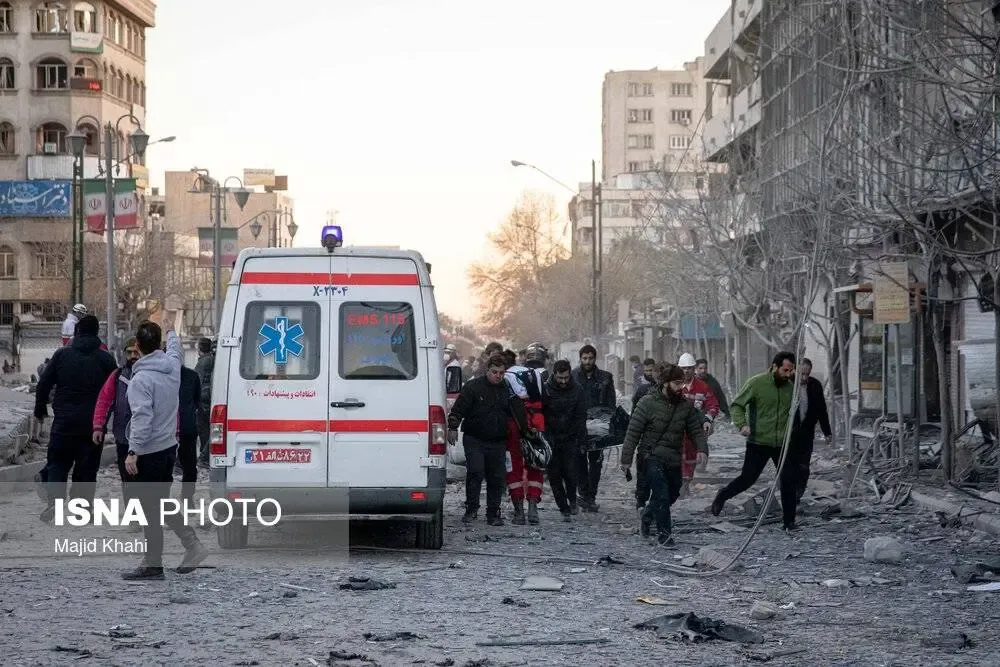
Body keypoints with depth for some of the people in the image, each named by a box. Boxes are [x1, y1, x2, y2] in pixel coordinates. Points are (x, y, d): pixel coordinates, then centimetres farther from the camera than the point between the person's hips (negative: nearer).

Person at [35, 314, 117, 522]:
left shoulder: (62, 354, -1)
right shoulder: (106, 359, -2)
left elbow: (43, 384, 1)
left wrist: (40, 409, 14)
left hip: (64, 420, 0)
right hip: (93, 423, 0)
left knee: (57, 462, 9)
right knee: (87, 466, 8)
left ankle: (54, 499, -9)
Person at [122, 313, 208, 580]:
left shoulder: (141, 378, -19)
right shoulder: (172, 365, 4)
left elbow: (142, 417, -26)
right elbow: (176, 350, 29)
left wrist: (133, 451, -25)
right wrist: (171, 329, 47)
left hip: (150, 452, -8)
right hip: (169, 447, 8)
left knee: (151, 508, -1)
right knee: (161, 504, 18)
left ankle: (153, 565, 6)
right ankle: (193, 546, 15)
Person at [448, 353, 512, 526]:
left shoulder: (507, 390, 10)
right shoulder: (473, 386, -3)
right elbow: (458, 409, -5)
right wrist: (453, 427, -14)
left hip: (497, 442, 4)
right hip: (474, 440, -4)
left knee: (496, 478, 3)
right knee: (475, 472, -16)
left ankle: (493, 513, 12)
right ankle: (471, 509, -5)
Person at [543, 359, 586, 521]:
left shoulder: (577, 391, 1)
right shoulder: (546, 390, -3)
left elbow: (581, 418, 2)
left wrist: (582, 441, -5)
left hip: (570, 440, 0)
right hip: (551, 440, 0)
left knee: (570, 473, -9)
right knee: (554, 476, 0)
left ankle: (572, 500, 19)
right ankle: (565, 510, 11)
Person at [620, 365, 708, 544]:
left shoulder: (686, 405, 4)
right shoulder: (648, 402, -10)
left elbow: (696, 430, 8)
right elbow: (633, 432, -8)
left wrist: (702, 449, -13)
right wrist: (626, 459, -9)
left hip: (674, 459, 5)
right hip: (653, 457, -5)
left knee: (672, 495, 15)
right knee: (662, 495, -15)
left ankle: (648, 516, 41)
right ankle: (663, 533, -5)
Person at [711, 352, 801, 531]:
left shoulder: (790, 386, 5)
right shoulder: (757, 383, -9)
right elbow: (736, 405, -7)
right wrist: (742, 424, -21)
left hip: (783, 443, 4)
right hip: (758, 442, -4)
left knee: (790, 481, -3)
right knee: (747, 478, 1)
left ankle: (789, 521, 9)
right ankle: (722, 497, 29)